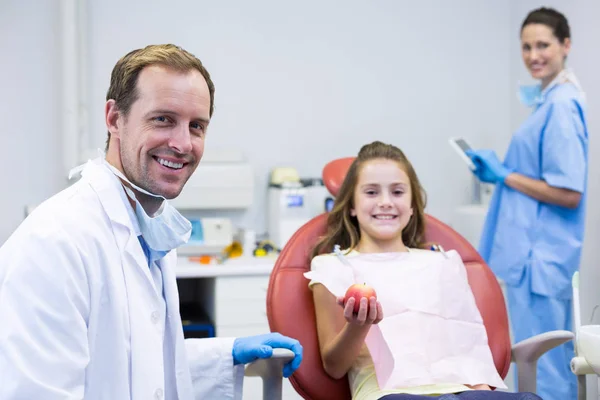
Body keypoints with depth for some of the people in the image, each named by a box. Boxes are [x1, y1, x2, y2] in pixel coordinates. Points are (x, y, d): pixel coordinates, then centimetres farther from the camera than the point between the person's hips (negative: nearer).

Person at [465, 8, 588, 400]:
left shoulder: (561, 105, -17)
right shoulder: (552, 99, 12)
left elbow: (569, 193, -20)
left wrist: (506, 176, -12)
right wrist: (502, 171, 9)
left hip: (541, 256, -10)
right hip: (539, 252, 10)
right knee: (554, 364, 17)